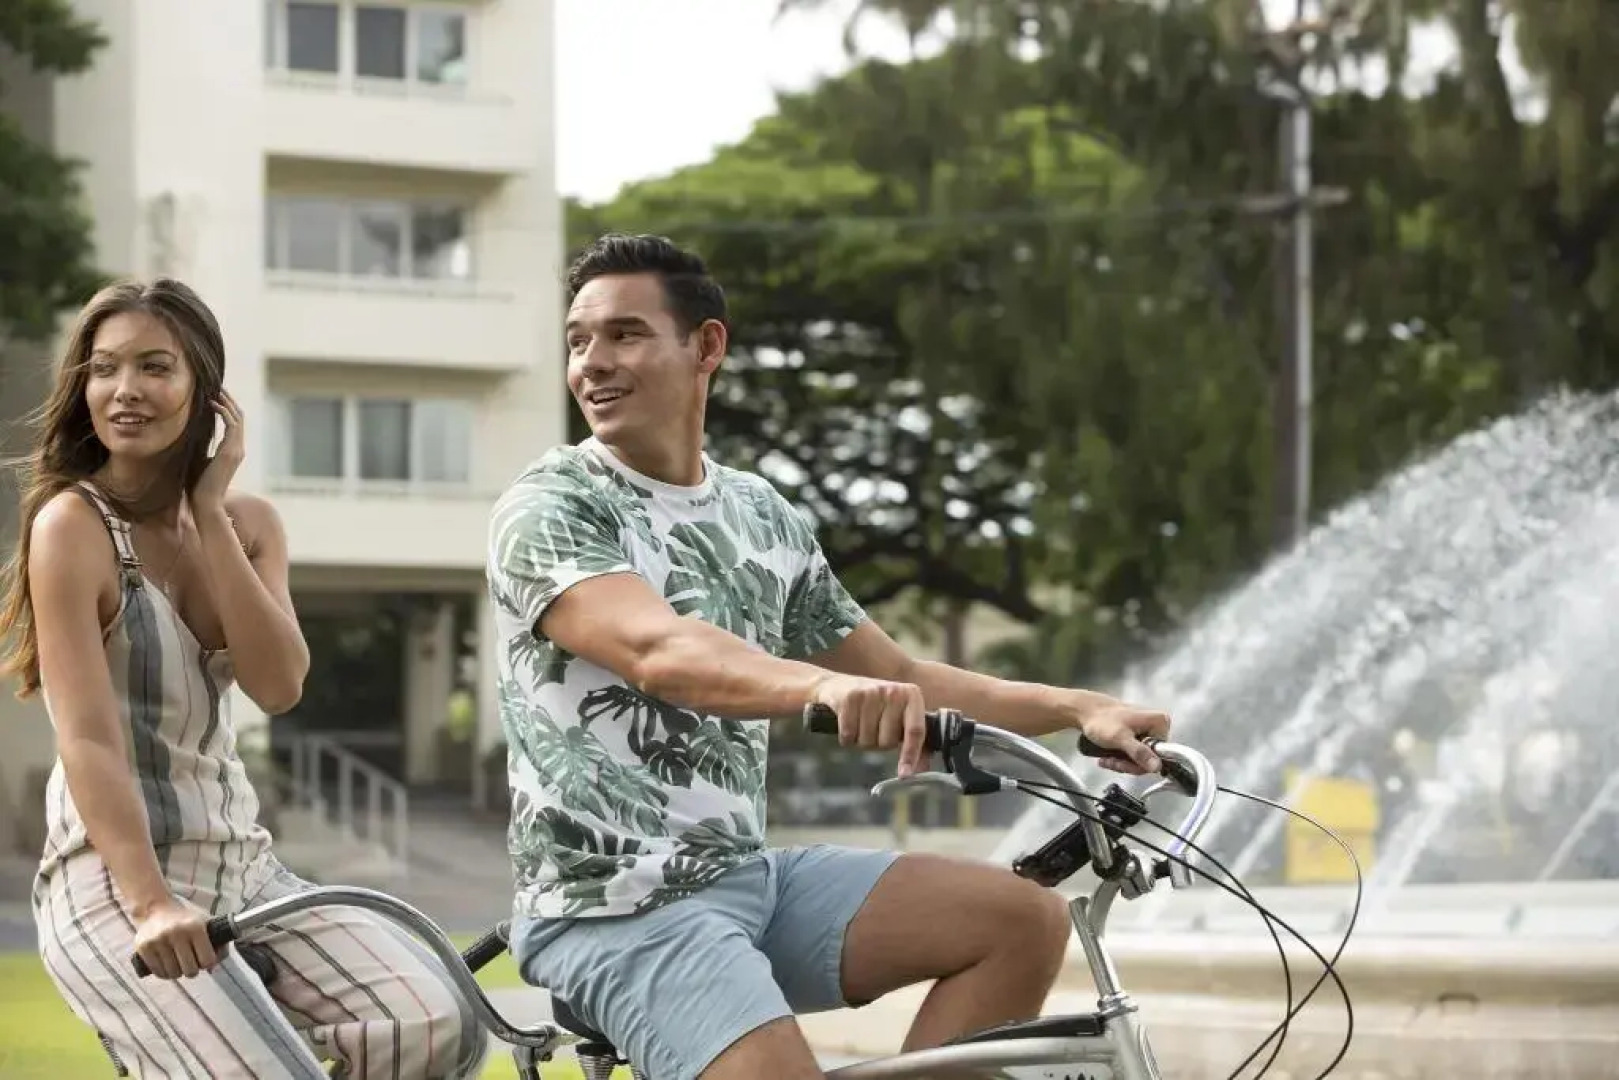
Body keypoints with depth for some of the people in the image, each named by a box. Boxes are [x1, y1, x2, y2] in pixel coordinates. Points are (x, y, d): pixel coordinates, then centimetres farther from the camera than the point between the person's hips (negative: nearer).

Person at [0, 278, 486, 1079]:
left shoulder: (249, 524, 11)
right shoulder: (73, 525, -9)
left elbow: (279, 684, -7)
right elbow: (87, 736, -19)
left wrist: (210, 514, -8)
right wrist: (148, 902, -30)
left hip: (241, 865, 6)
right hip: (114, 881, -6)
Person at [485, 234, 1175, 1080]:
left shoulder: (762, 518, 11)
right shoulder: (547, 511, -10)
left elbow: (902, 678, 17)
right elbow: (660, 652, -29)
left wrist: (1080, 710, 4)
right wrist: (825, 686, -48)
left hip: (750, 876, 7)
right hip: (617, 907, -7)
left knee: (1022, 922, -6)